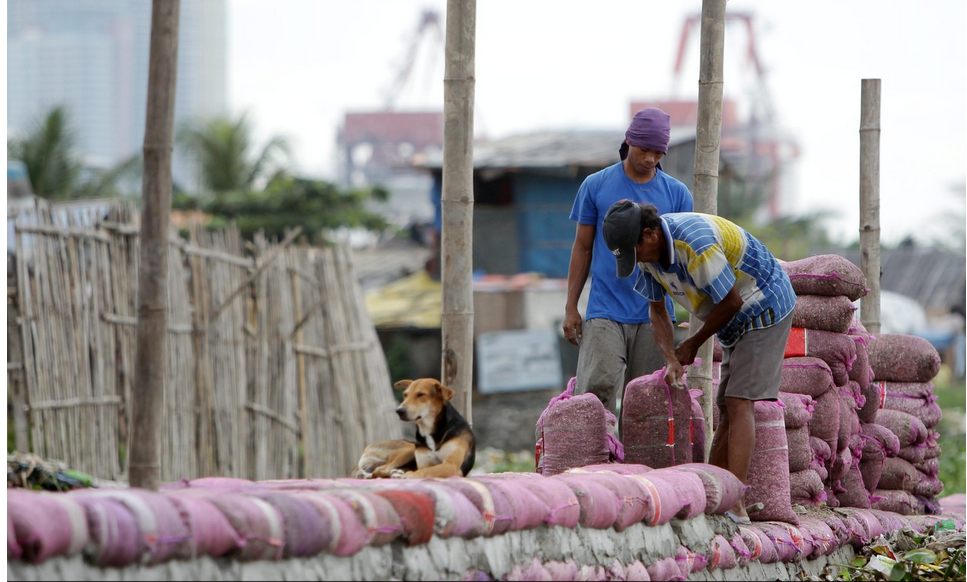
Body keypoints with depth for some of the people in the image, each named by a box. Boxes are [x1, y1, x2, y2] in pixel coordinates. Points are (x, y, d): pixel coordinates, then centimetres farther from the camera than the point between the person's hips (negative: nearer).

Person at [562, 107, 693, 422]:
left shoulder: (677, 194, 8)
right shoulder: (596, 186, 6)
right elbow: (582, 247, 10)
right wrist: (570, 307, 6)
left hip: (653, 314, 1)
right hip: (605, 311, -1)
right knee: (598, 388, -19)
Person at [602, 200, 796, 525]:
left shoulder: (695, 242, -32)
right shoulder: (647, 249, -5)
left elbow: (731, 301, -22)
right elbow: (657, 310, 6)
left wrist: (693, 345, -8)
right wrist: (671, 361, -10)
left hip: (765, 311, -9)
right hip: (738, 321, 9)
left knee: (739, 404, -16)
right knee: (727, 409, 7)